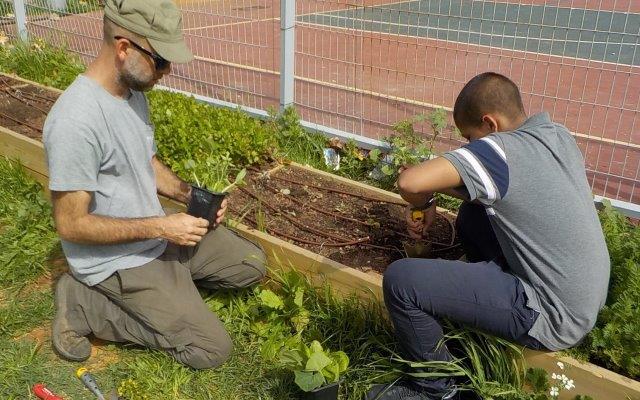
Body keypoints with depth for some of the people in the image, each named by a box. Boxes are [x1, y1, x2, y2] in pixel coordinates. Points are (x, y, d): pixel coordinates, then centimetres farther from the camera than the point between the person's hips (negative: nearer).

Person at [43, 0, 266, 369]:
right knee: (212, 349, -8)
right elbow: (71, 224, -24)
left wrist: (189, 195, -4)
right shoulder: (76, 121, -29)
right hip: (116, 259, -8)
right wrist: (161, 227, -23)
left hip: (157, 234, 9)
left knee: (252, 264, 11)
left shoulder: (133, 92, 0)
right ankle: (86, 305, 0)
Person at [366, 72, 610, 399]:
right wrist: (440, 186, 5)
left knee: (400, 279, -18)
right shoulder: (558, 135, 4)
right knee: (473, 213, 19)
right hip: (585, 296, 9)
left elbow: (410, 182, -31)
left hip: (554, 318, -9)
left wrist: (424, 203, -8)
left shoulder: (499, 149, -21)